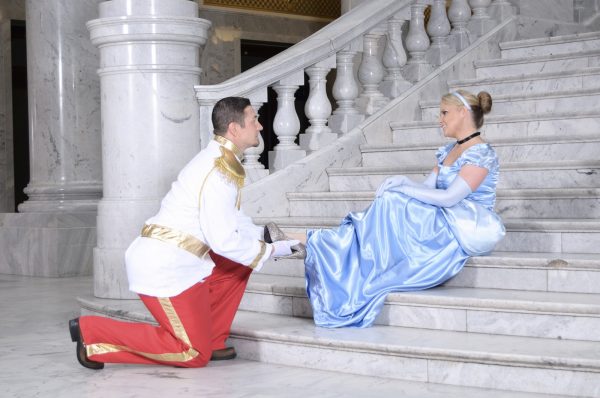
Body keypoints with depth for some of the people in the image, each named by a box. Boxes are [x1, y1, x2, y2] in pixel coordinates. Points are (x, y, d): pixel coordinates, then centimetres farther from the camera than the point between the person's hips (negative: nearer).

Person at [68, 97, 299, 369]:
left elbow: (227, 218, 25)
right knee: (195, 356, -5)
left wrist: (262, 233, 13)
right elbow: (223, 239, -20)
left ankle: (211, 341, 16)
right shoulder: (220, 172, -17)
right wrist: (271, 250, -8)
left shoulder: (217, 159, 15)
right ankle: (93, 332, -7)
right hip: (165, 268, -10)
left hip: (174, 261, 10)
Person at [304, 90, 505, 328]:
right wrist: (402, 182, -12)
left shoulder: (481, 154, -12)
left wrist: (403, 188, -19)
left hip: (469, 228, -8)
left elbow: (449, 197, -21)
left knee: (394, 204, -22)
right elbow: (428, 188, 9)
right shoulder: (448, 151, 17)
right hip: (446, 223, 8)